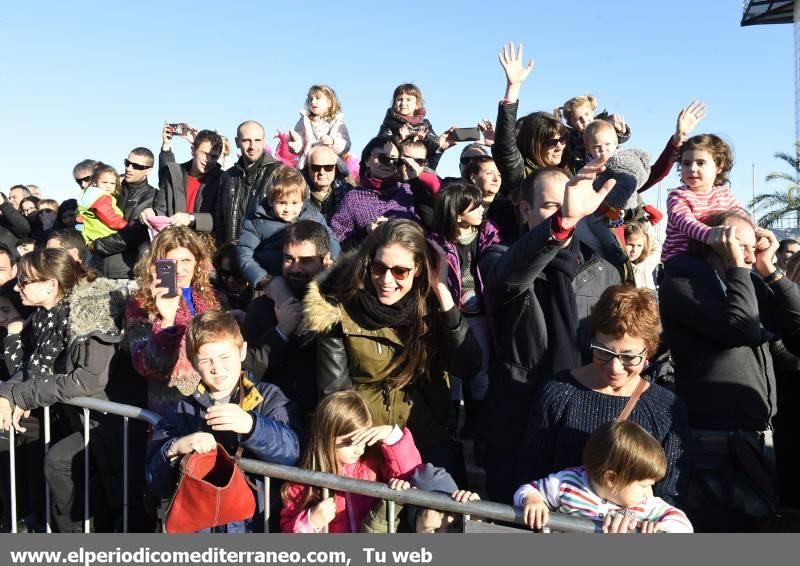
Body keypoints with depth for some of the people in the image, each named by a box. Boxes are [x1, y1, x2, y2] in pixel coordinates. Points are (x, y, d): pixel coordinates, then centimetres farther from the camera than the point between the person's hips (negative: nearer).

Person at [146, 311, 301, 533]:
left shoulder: (269, 397, 5)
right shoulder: (184, 412, 10)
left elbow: (291, 451, -11)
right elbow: (156, 484, 4)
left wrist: (251, 425, -27)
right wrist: (175, 449, -15)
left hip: (256, 523, -2)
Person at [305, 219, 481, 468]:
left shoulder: (431, 303, -8)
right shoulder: (340, 309, -14)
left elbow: (469, 368, -18)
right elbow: (334, 391, -6)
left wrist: (442, 292, -21)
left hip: (431, 443, 2)